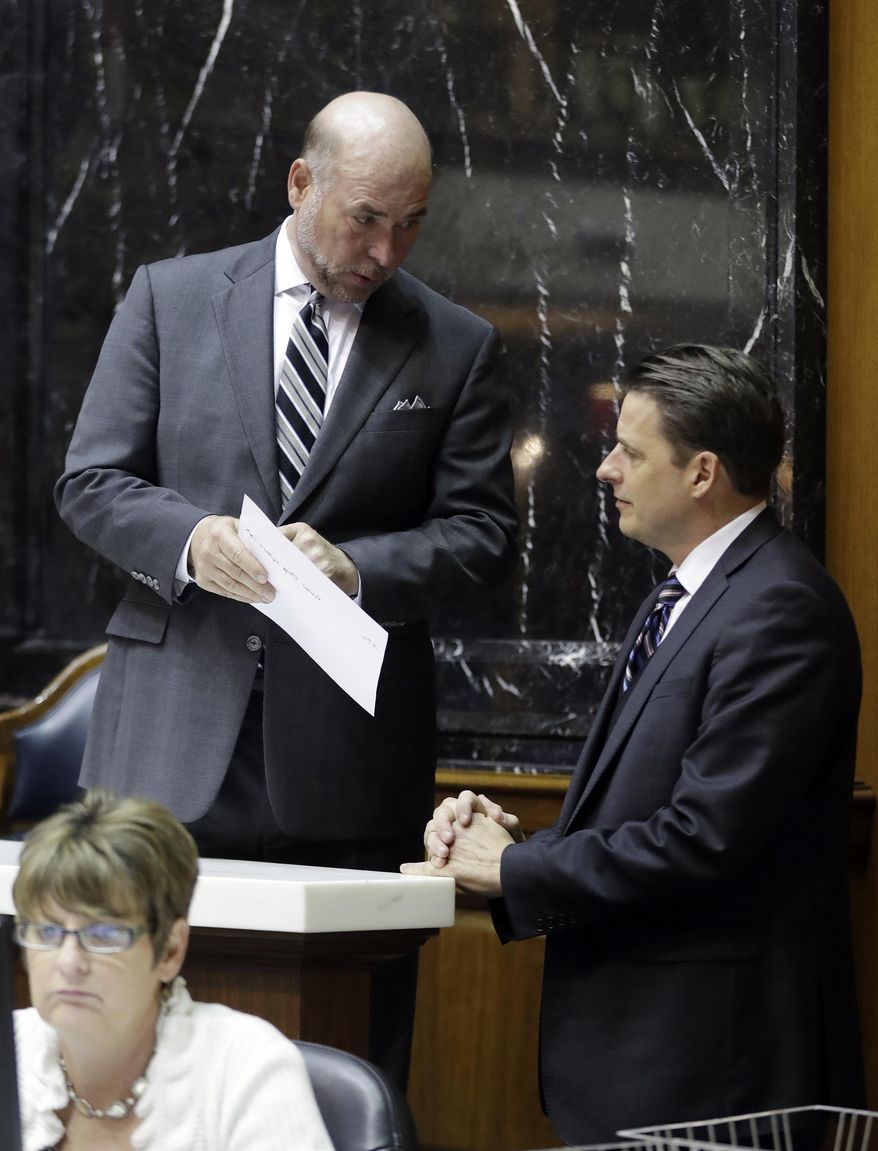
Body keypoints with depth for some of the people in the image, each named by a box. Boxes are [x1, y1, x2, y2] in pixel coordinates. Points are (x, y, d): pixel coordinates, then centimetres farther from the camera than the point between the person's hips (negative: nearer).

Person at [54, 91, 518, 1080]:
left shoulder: (457, 347, 8)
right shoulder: (171, 299, 8)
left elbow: (481, 533, 5)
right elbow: (89, 481, 6)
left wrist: (357, 569, -14)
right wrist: (190, 540, -15)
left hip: (347, 750, 0)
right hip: (179, 736, 0)